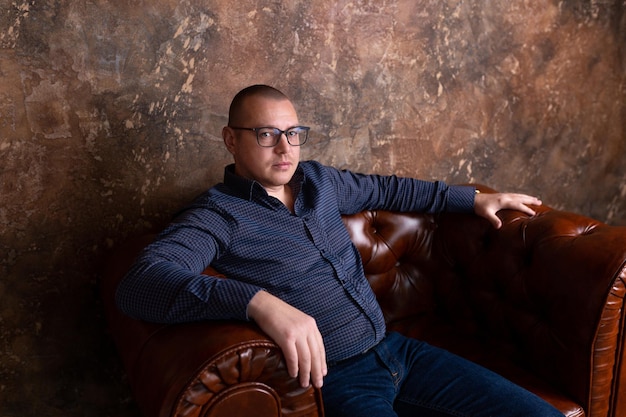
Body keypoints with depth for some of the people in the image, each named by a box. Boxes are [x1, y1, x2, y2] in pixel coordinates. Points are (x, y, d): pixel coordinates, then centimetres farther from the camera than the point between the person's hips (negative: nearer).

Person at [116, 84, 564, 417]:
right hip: (336, 377, -7)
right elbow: (137, 284, -28)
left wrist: (474, 198, 30)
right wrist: (260, 301, -42)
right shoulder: (217, 216, -11)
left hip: (393, 348, 7)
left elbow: (385, 189, 29)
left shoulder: (317, 179, 12)